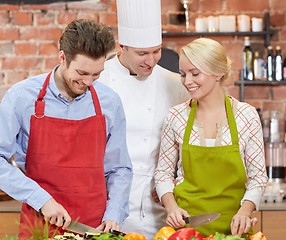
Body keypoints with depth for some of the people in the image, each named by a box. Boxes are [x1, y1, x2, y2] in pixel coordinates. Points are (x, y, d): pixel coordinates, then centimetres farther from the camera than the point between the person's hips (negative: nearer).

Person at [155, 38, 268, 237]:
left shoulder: (247, 115, -4)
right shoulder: (176, 117, 0)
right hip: (186, 223, 1)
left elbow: (258, 176, 0)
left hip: (231, 224, -1)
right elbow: (163, 173, 7)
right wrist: (171, 206, -9)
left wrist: (244, 211, -15)